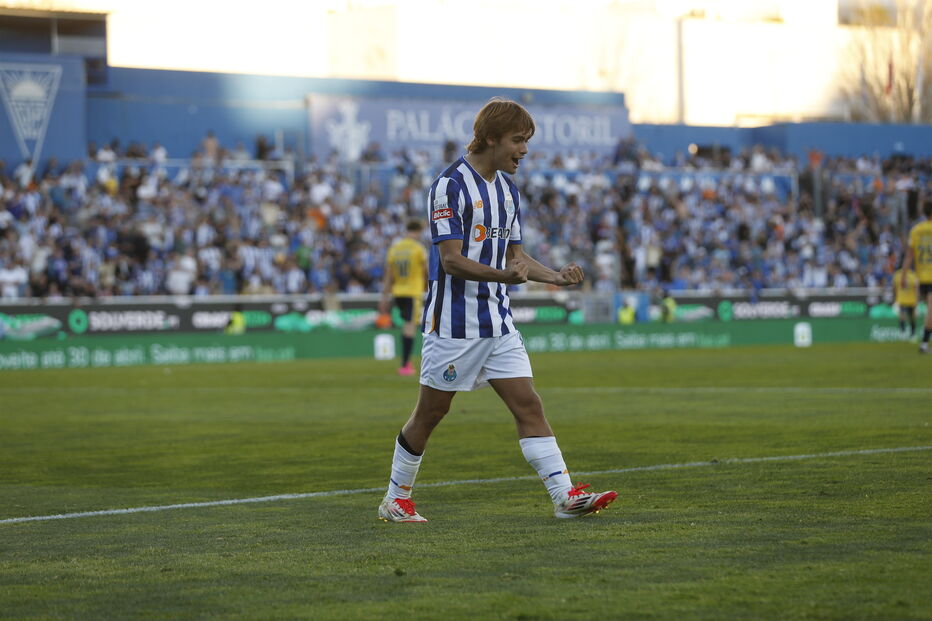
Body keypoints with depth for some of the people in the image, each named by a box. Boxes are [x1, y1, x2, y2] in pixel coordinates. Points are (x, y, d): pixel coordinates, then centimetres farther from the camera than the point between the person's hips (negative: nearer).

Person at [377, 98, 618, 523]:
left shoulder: (508, 189, 13)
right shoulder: (450, 186, -13)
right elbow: (451, 259, -20)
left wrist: (555, 277, 3)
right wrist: (502, 275, -34)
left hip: (498, 324, 7)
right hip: (453, 324, -7)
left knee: (529, 406, -3)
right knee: (429, 413, 3)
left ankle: (565, 496, -9)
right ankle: (395, 500, 18)